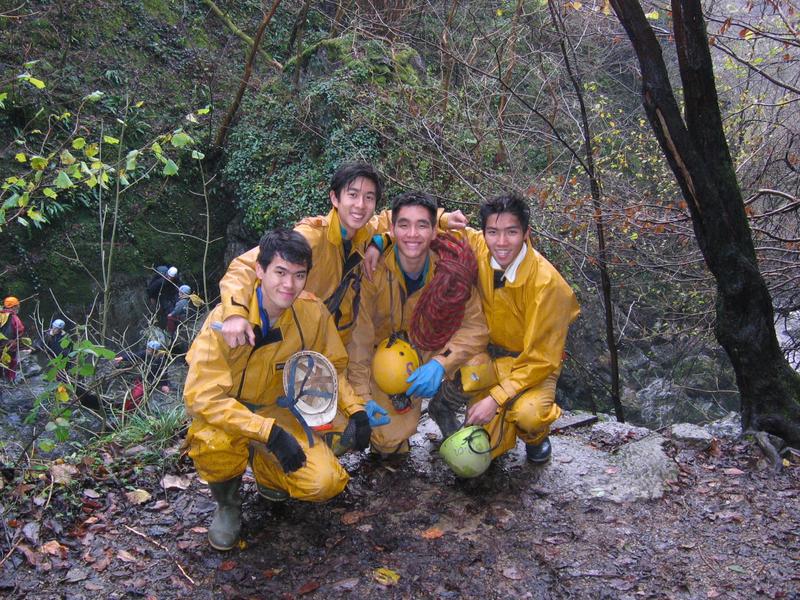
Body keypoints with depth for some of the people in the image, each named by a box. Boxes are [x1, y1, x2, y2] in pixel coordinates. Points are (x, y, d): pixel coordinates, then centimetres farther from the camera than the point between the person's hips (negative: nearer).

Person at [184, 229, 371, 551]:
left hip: (278, 410, 3)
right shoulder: (227, 317, -25)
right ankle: (227, 503, -2)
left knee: (324, 483, -20)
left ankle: (267, 470, 16)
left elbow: (332, 368, 3)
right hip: (225, 415, -3)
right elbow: (201, 396, -30)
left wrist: (355, 409, -15)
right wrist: (268, 432, -37)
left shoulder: (313, 312, -14)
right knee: (215, 443, -39)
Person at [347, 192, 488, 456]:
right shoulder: (374, 271, -21)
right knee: (387, 441, -18)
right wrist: (362, 399, -21)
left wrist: (440, 363, -32)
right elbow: (359, 339, -17)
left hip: (430, 353, 2)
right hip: (384, 361, -2)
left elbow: (475, 326, -17)